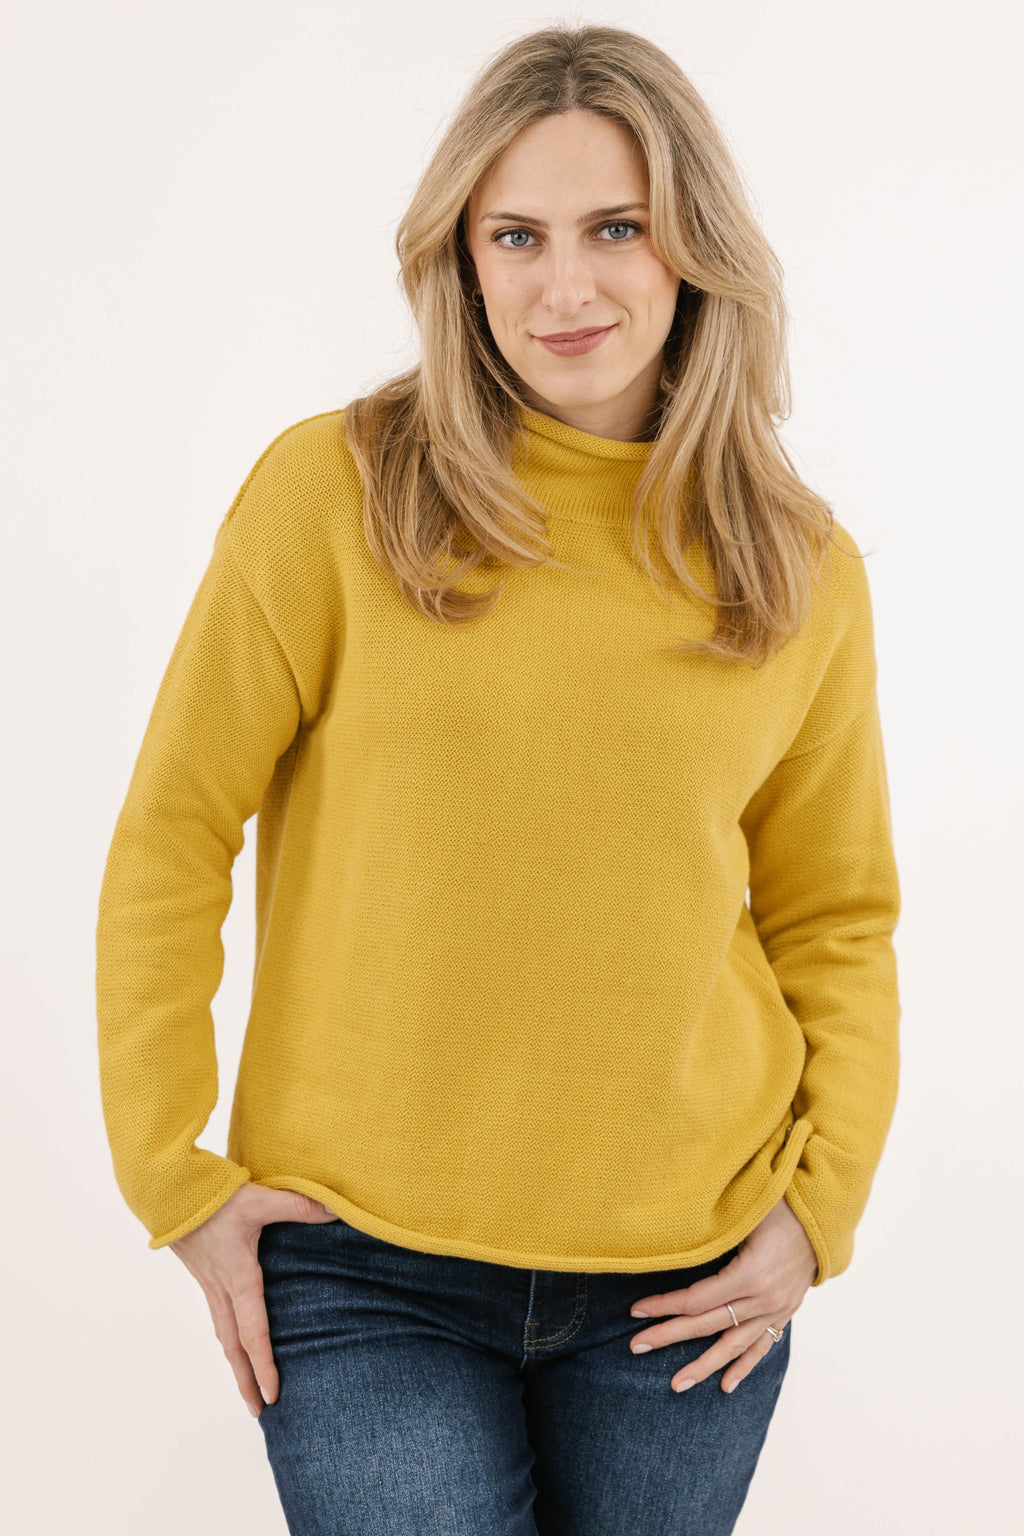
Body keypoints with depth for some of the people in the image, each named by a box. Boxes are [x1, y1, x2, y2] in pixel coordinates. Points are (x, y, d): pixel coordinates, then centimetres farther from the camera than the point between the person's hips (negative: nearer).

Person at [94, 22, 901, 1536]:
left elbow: (835, 918, 10)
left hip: (689, 1280, 3)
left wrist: (821, 1205, 0)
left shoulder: (805, 572, 2)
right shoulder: (332, 490, -7)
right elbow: (171, 838, -4)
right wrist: (175, 1172, -5)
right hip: (366, 1267, -2)